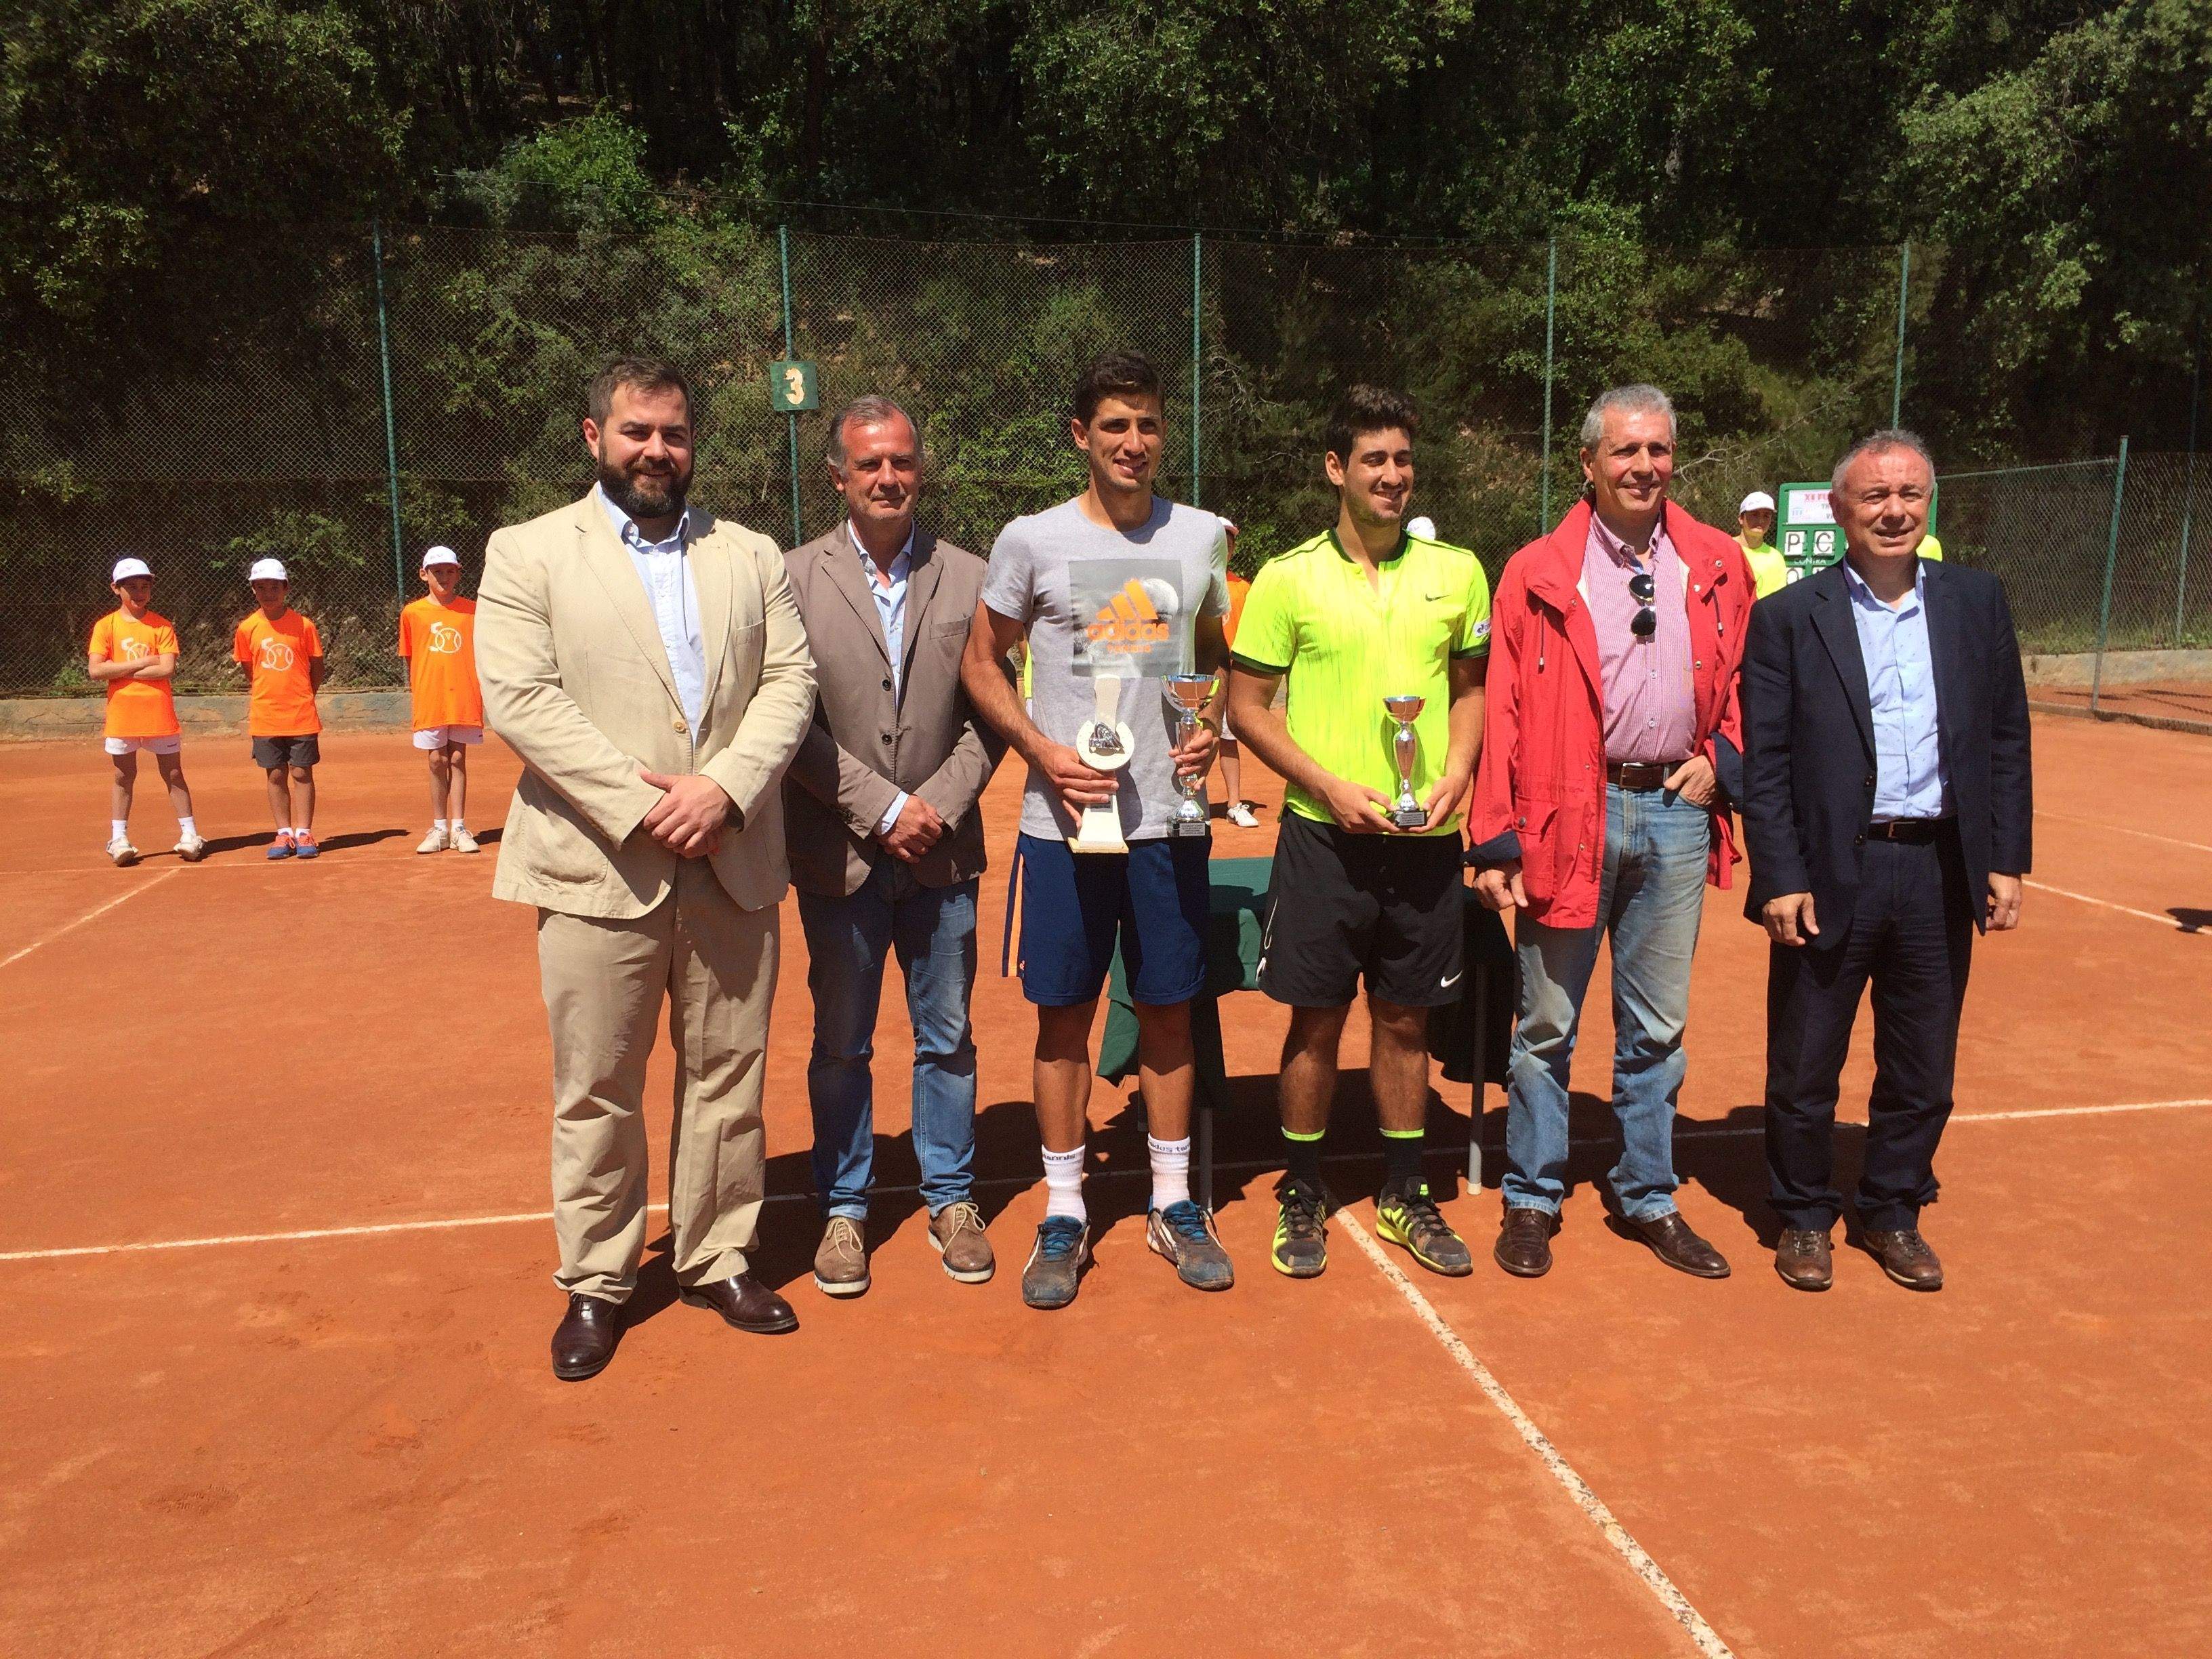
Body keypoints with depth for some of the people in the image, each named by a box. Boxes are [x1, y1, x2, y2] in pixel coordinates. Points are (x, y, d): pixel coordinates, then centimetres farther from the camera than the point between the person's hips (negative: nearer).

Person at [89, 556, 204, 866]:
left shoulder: (162, 626, 1)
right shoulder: (106, 626, 3)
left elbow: (168, 669, -10)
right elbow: (95, 670, -8)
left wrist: (122, 672, -9)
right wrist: (142, 663, -12)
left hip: (160, 713, -1)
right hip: (122, 715, 1)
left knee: (173, 774, 4)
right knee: (123, 776, 8)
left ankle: (189, 835, 9)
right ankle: (119, 840, 13)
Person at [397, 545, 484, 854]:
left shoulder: (471, 610, 4)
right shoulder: (413, 613, 3)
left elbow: (481, 653, 8)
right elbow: (410, 658, 8)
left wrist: (483, 688, 1)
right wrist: (413, 689, 2)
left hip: (464, 698, 0)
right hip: (430, 698, 0)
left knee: (458, 760, 5)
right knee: (437, 762, 5)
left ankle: (459, 828, 11)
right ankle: (439, 829, 14)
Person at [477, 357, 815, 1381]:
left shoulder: (750, 556, 13)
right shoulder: (528, 554, 3)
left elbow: (789, 681, 3)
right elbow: (518, 699, -8)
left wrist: (724, 786, -13)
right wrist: (639, 805, -15)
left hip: (732, 864, 3)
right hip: (600, 868, -3)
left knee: (728, 1077, 11)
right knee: (596, 1092, 6)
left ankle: (718, 1259, 26)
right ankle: (595, 1282, 22)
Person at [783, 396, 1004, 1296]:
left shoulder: (968, 578, 4)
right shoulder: (796, 579, -1)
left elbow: (989, 714, 3)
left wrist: (940, 806, -9)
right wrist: (883, 808, -12)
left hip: (942, 851, 2)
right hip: (839, 854, -1)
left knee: (947, 1039, 11)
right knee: (840, 1046, 10)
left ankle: (951, 1199, 27)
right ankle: (844, 1209, 25)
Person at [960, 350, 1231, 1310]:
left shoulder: (1201, 537, 6)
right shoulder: (1031, 541, -1)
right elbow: (981, 664, 5)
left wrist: (1214, 729, -3)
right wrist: (1041, 749, -10)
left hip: (1170, 817, 2)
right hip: (1064, 822, -1)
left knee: (1169, 1011, 10)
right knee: (1064, 1016, 6)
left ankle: (1173, 1206, 25)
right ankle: (1064, 1216, 20)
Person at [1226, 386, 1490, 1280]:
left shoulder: (1457, 571, 6)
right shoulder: (1287, 578, -3)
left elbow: (1472, 686, 14)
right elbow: (1246, 704, -1)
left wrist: (1456, 773, -4)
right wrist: (1329, 786, -12)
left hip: (1426, 838, 3)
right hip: (1325, 834, -2)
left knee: (1405, 1019, 12)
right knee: (1318, 1020, 6)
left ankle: (1404, 1196, 28)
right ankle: (1302, 1195, 24)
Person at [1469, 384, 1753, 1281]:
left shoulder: (1718, 567, 8)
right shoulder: (1538, 573, -2)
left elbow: (1743, 683, 18)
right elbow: (1503, 715, -5)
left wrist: (1720, 757, -1)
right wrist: (1497, 842, -9)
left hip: (1676, 812, 3)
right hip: (1571, 814, -3)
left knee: (1657, 1029, 13)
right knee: (1547, 1025, 6)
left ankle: (1648, 1198, 28)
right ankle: (1531, 1200, 21)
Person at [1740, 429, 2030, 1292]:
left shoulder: (1978, 601, 7)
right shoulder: (1788, 618, -2)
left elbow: (2007, 738, 9)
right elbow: (1764, 762, -5)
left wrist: (2006, 858, 3)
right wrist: (1779, 879, -11)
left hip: (1941, 872, 3)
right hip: (1831, 874, -3)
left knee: (1922, 1071, 14)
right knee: (1805, 1068, 9)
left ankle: (1894, 1212, 34)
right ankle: (1804, 1216, 28)